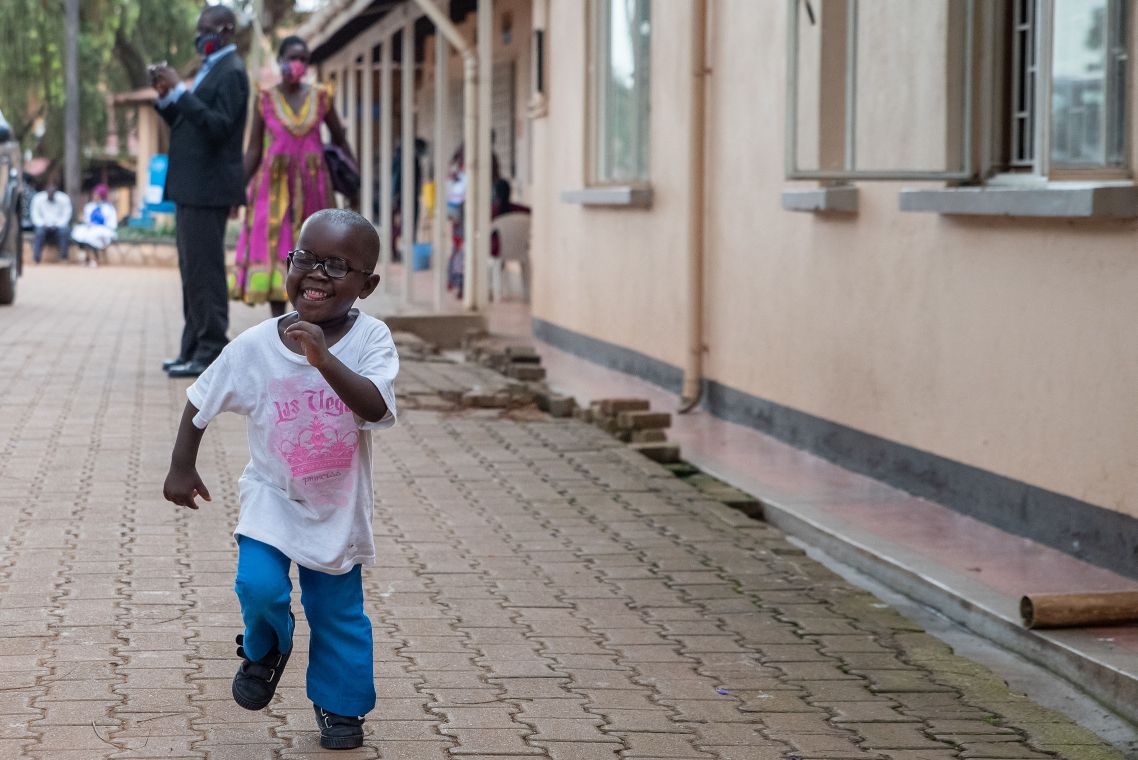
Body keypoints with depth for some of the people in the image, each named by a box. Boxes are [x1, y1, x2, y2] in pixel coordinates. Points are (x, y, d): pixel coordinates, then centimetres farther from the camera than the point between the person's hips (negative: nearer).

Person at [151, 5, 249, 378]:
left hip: (208, 188, -10)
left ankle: (210, 353, -6)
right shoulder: (210, 69, 19)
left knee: (204, 271, -9)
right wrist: (166, 96, 5)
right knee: (192, 271, 13)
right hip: (192, 187, 10)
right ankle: (194, 349, 19)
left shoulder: (230, 72, -11)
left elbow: (218, 127, -21)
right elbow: (186, 123, 21)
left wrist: (179, 91, -21)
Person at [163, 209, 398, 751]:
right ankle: (264, 651, 16)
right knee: (259, 586, -18)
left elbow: (377, 409, -32)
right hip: (271, 497, 0)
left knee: (338, 612, 9)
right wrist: (181, 467, 3)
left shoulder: (370, 340, -16)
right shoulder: (254, 346, -13)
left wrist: (324, 360, -42)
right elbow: (201, 403, 2)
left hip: (339, 507, 0)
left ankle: (340, 705, 32)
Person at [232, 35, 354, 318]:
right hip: (274, 183, -1)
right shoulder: (265, 100, 1)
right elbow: (253, 150, 2)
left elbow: (340, 140, 12)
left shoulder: (320, 97, 4)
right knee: (274, 250, -5)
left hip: (311, 185, 1)